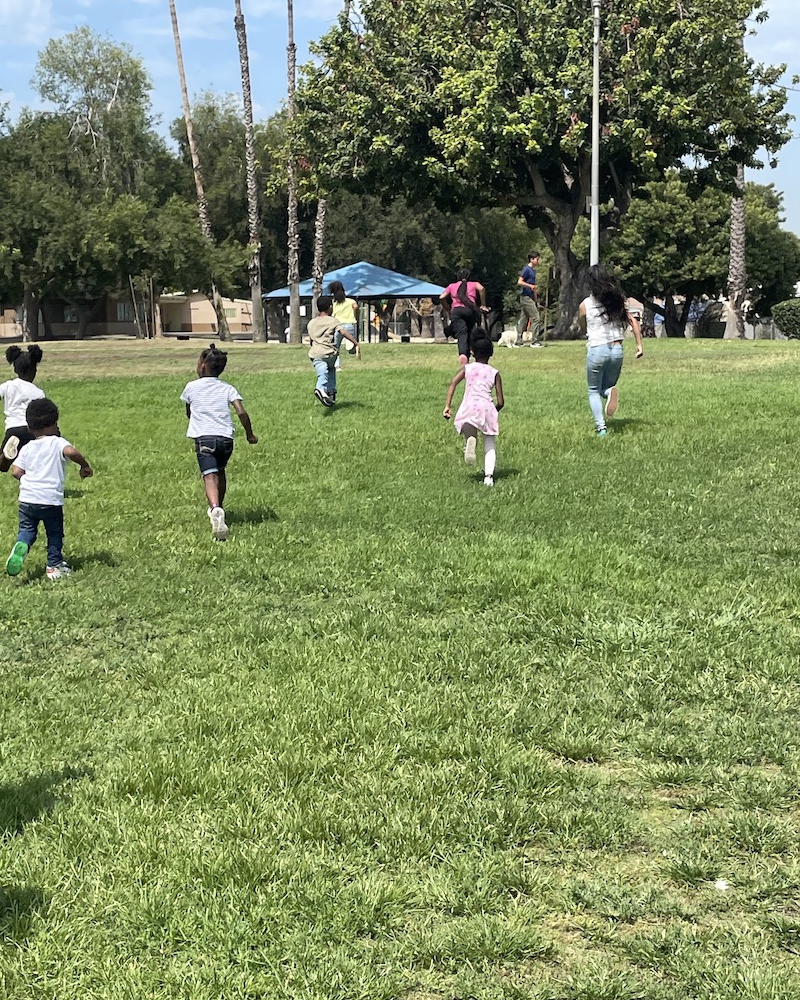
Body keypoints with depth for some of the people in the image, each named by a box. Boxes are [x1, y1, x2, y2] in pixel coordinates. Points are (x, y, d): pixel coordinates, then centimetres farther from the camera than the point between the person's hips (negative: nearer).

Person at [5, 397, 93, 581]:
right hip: (51, 499, -3)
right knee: (55, 533, 14)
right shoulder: (58, 443, -2)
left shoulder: (27, 448, 9)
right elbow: (71, 452, -25)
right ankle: (55, 566, 17)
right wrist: (84, 465, -10)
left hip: (27, 497, 3)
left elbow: (16, 471, 2)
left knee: (27, 529, 13)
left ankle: (21, 546, -18)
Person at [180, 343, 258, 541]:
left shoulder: (191, 387, 10)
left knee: (210, 476, -16)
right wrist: (250, 434, 11)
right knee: (221, 472, 27)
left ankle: (215, 509, -41)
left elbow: (188, 413, 24)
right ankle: (218, 508, 40)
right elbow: (241, 412, -1)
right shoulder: (227, 389, 12)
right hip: (226, 437, 3)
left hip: (203, 437, -3)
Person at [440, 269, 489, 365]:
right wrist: (483, 305, 6)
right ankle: (467, 357, -4)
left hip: (456, 311, 0)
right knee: (470, 334, 10)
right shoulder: (474, 284, 26)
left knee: (461, 334, -18)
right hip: (471, 310, 0)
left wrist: (447, 309, 26)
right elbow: (481, 289, 2)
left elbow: (442, 297, 13)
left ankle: (462, 354, -46)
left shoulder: (452, 286, 29)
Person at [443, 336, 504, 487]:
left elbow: (453, 383, 0)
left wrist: (447, 406, -4)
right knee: (489, 447, 9)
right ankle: (489, 475, -11)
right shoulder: (495, 373, 18)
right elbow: (501, 402, 12)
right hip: (487, 407, 1)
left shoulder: (466, 368, 18)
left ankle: (470, 439, -41)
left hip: (469, 406, -1)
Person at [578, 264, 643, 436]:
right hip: (617, 350, 3)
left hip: (596, 350, -3)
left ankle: (601, 427, -5)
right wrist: (639, 344, 1)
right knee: (607, 386, 21)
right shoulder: (616, 301, 6)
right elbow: (634, 322, 0)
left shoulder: (585, 305, -3)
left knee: (594, 391, 12)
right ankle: (610, 392, -17)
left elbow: (583, 329, 10)